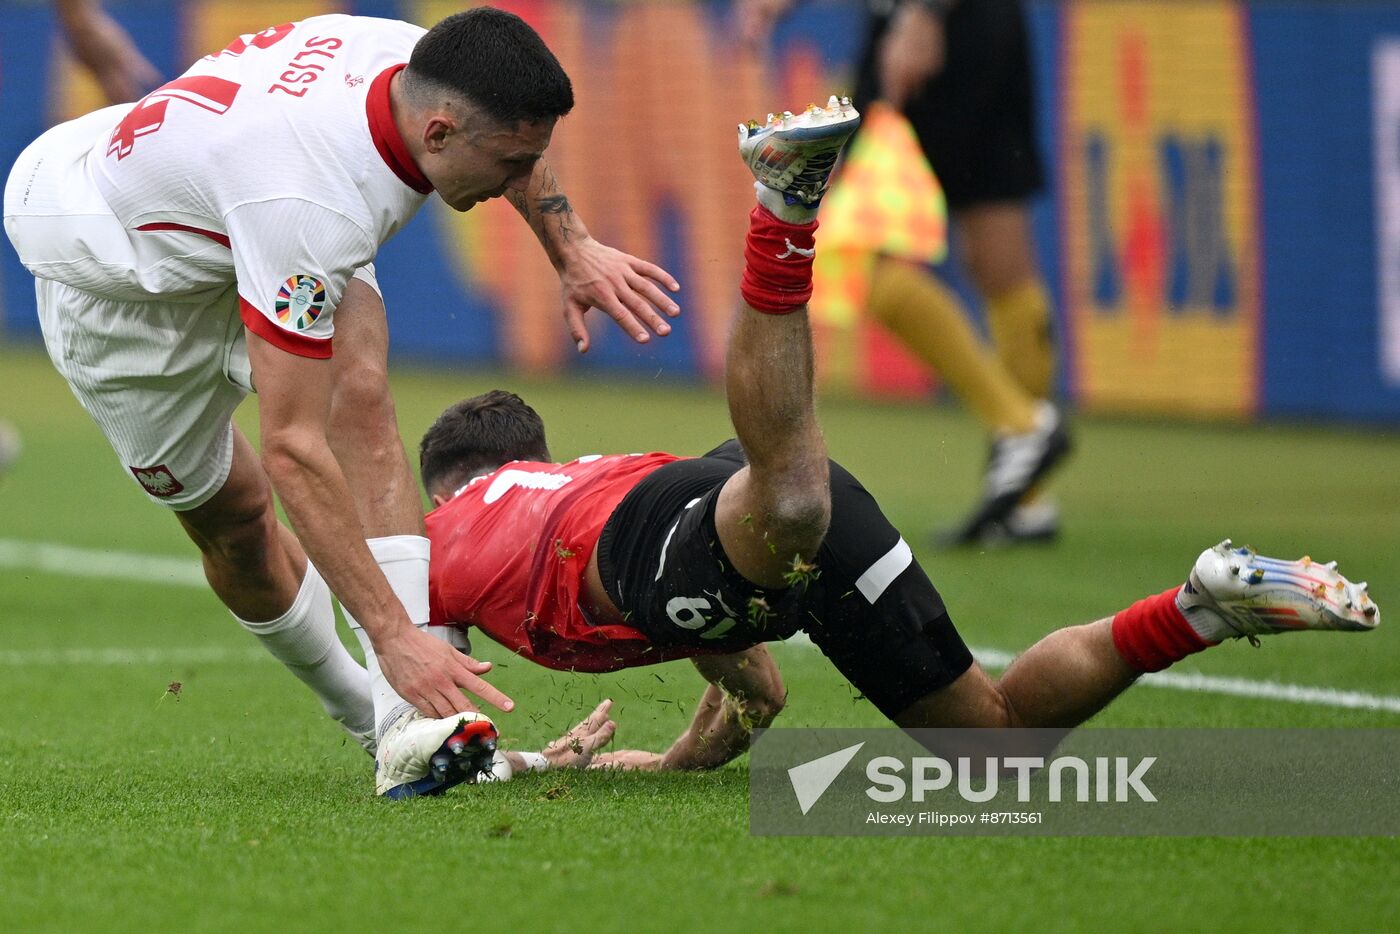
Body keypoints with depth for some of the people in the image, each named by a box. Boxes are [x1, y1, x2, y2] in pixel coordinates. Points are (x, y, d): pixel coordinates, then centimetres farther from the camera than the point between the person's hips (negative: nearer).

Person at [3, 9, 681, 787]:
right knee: (230, 513, -1)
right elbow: (292, 449, -43)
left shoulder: (417, 62, -23)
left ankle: (407, 714, -26)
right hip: (108, 266, -6)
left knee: (360, 400, -19)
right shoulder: (310, 206, -44)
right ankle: (365, 708, 23)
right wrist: (393, 634, -44)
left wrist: (575, 250, -1)